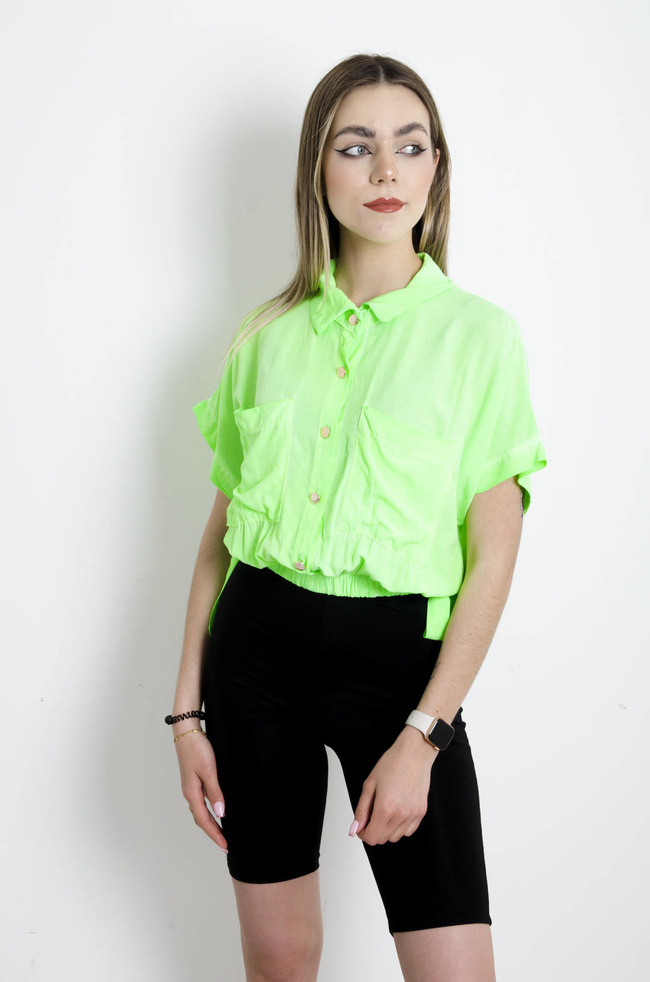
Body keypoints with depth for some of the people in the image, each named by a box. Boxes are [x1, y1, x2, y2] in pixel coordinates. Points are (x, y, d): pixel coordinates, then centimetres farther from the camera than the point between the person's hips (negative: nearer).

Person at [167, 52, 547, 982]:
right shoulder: (266, 335, 5)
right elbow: (220, 529, 10)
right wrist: (189, 709, 6)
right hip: (258, 644, 3)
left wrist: (422, 736, -12)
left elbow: (492, 558, -6)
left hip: (395, 657, -2)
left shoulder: (480, 333, -3)